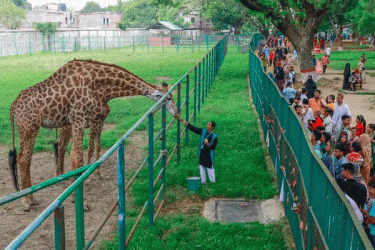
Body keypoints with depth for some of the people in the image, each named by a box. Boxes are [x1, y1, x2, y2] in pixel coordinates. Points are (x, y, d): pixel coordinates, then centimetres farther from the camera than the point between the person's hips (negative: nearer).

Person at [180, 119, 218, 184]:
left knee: (210, 168, 2)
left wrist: (207, 144, -32)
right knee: (201, 167, 13)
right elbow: (193, 128, 2)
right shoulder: (203, 131, 3)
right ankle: (203, 181, 26)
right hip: (202, 154, 6)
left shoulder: (214, 136, -12)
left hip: (209, 155, -6)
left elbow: (213, 147, -12)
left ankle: (212, 181, 21)